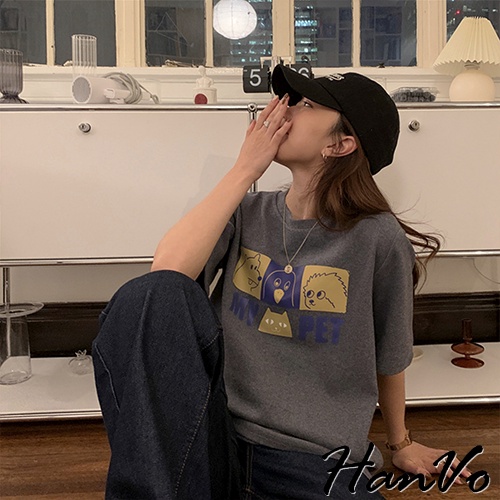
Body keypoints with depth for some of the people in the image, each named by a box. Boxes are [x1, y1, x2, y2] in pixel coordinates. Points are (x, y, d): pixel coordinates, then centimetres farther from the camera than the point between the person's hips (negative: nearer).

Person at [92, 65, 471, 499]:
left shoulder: (379, 239, -7)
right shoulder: (248, 214, 2)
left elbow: (389, 359, 7)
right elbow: (167, 272, -17)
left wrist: (400, 443, 22)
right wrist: (246, 170, -12)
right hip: (218, 442, 3)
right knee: (150, 295, -23)